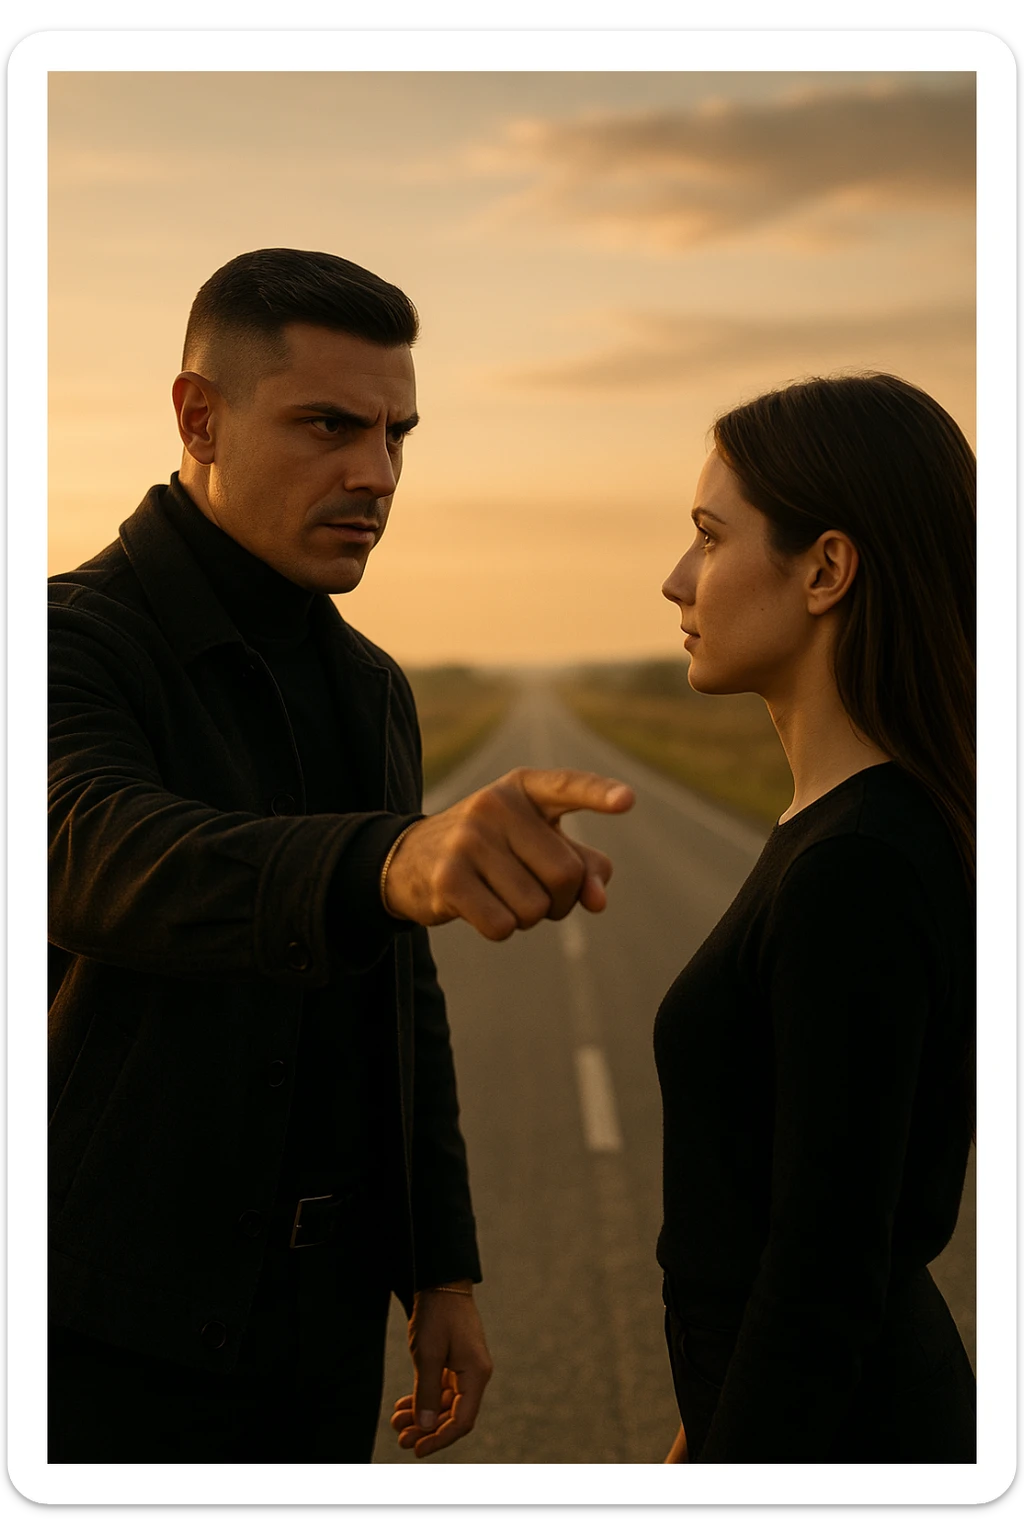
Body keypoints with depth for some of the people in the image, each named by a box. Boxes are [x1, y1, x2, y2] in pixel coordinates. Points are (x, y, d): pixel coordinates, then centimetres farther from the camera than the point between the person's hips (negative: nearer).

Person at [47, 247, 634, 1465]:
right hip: (109, 1329, -7)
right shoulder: (65, 645, -15)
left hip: (321, 1312, 7)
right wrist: (395, 862, -56)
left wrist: (443, 1270, 11)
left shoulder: (366, 689, 10)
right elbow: (101, 863, -38)